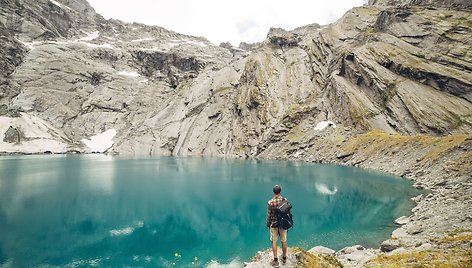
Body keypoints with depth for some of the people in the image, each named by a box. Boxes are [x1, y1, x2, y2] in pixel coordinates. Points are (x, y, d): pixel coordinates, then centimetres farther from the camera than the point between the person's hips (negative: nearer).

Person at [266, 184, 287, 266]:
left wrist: (268, 224, 3)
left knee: (274, 242, 10)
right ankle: (284, 258, 32)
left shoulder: (270, 202, -18)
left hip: (274, 224, -3)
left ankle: (275, 260, 16)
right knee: (284, 241, 16)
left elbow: (269, 214, -11)